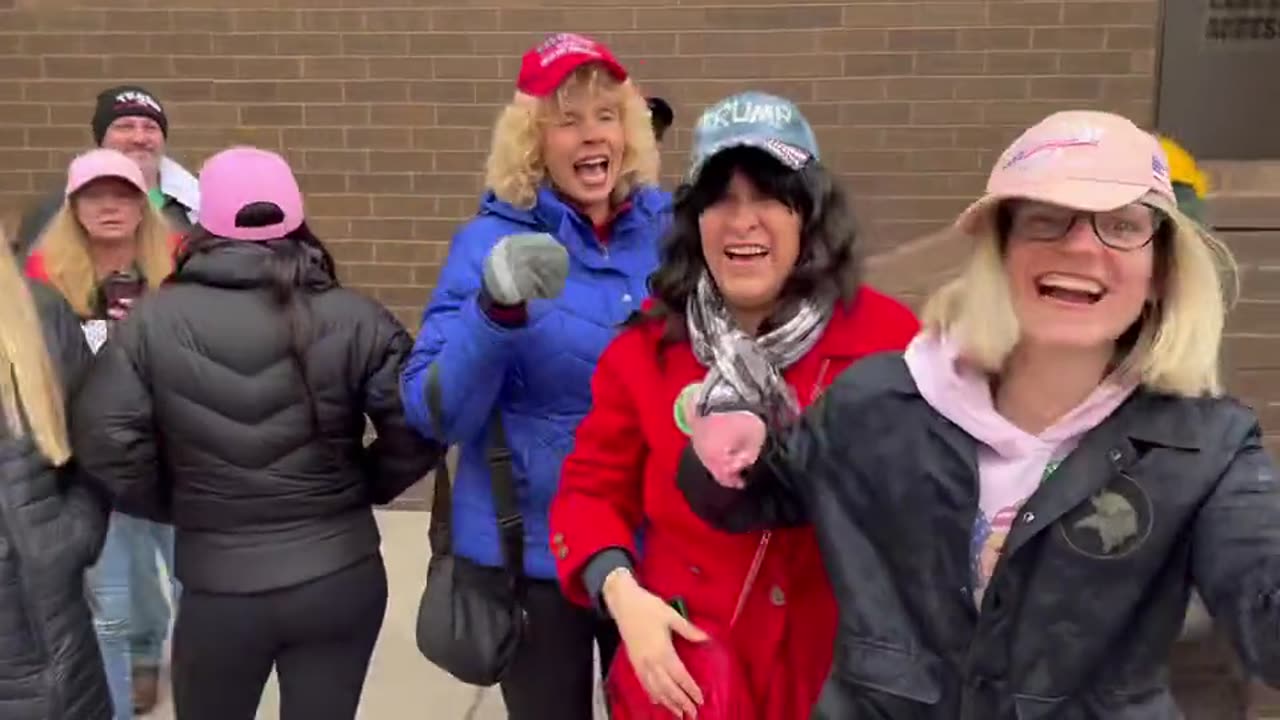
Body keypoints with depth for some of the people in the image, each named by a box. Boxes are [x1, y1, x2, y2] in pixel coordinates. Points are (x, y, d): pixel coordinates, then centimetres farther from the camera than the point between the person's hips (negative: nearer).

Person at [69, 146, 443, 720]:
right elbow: (417, 430, -10)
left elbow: (106, 441, -10)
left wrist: (176, 506, 8)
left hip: (217, 588, 0)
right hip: (341, 578, 1)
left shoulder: (153, 319, -7)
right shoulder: (354, 319, -8)